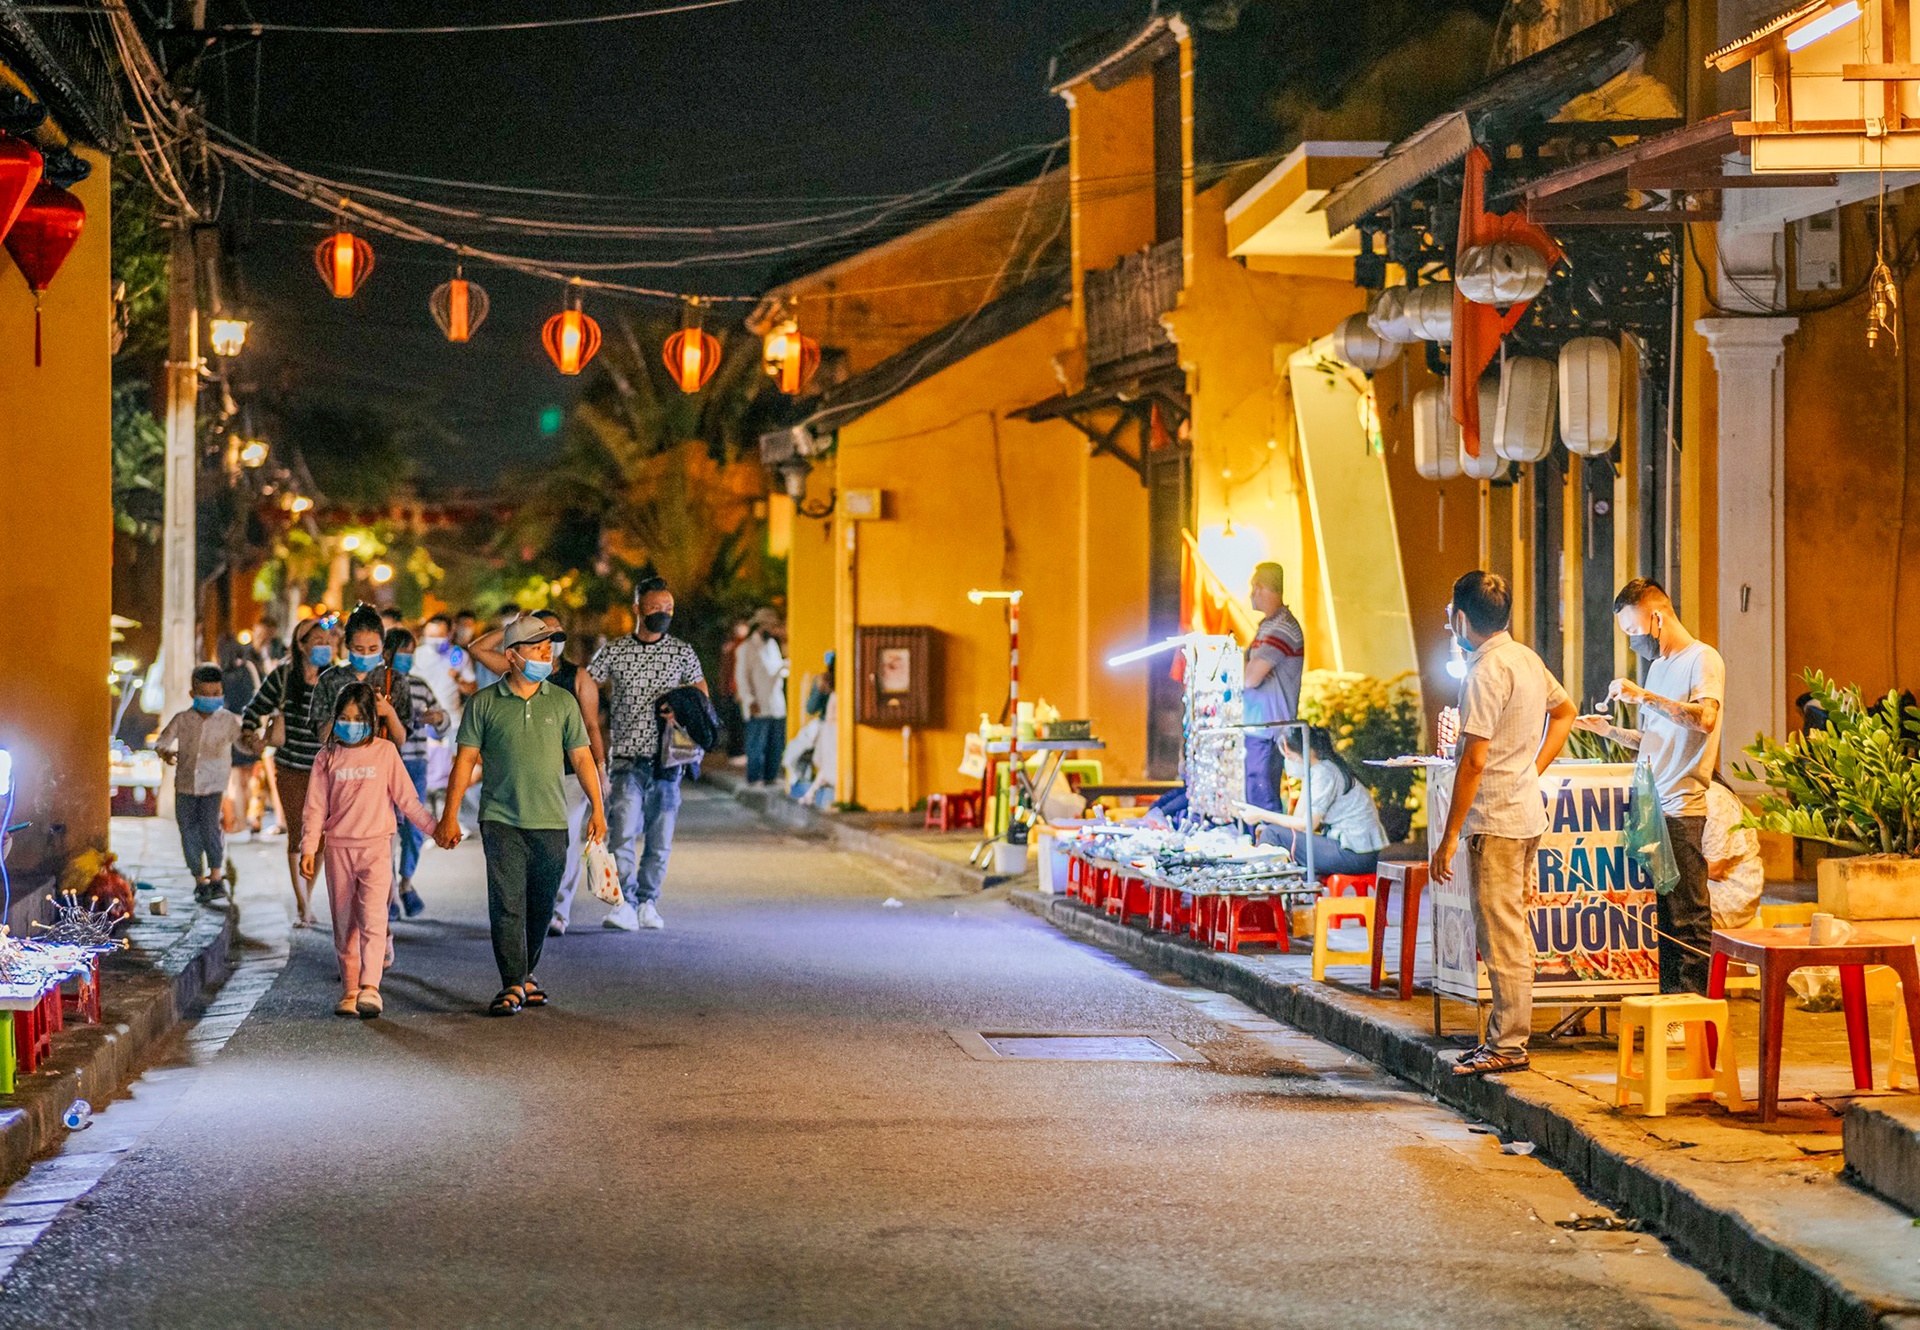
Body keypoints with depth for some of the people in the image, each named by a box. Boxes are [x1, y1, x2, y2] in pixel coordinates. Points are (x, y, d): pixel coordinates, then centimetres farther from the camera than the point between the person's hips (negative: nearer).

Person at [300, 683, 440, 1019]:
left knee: (372, 915, -17)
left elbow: (406, 798, 8)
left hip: (376, 844, -2)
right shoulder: (328, 758, 7)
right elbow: (315, 806, 7)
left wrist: (433, 828, 6)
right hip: (338, 848, 2)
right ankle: (349, 991, 12)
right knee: (344, 923, 6)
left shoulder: (385, 752, 3)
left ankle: (370, 988, -25)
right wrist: (308, 848, 0)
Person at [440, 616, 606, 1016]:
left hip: (551, 822, 2)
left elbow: (582, 757, 11)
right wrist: (450, 816, 0)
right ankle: (513, 986, -10)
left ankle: (526, 975, 24)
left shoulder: (563, 702, 8)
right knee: (506, 904, -10)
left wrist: (597, 809, 5)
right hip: (501, 821, -2)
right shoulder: (483, 703, 2)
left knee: (540, 907, 8)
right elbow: (465, 760, 3)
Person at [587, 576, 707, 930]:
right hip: (626, 758, -2)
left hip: (667, 759, 2)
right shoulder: (613, 652, 1)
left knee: (660, 838, 5)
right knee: (625, 832, -15)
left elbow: (701, 693, 18)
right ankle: (625, 904, -17)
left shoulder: (682, 652, 6)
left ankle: (647, 903, 16)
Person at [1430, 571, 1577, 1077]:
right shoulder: (1526, 658, 10)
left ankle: (1507, 1046, 0)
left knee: (1502, 937, -4)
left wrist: (1448, 838, -17)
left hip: (1495, 820, -9)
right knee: (1514, 933, 13)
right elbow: (1565, 711, 26)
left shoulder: (1486, 672, -17)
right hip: (1528, 811, 9)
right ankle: (1507, 1037, 19)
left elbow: (1474, 761, -20)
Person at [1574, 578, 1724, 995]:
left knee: (1688, 915, -7)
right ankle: (1668, 997, 11)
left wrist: (1642, 696, -21)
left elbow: (1705, 718, -23)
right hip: (1651, 807, 8)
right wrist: (1611, 731, 11)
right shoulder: (1657, 665, 22)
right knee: (1662, 913, 8)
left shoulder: (1703, 660, -5)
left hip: (1682, 809, -8)